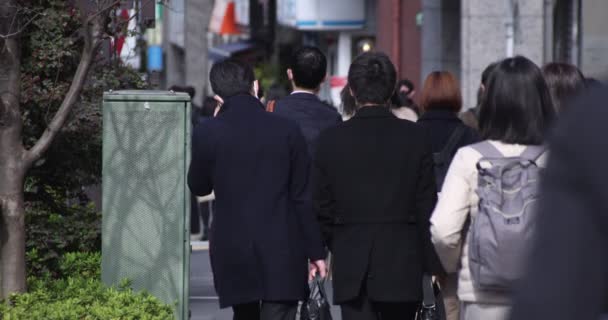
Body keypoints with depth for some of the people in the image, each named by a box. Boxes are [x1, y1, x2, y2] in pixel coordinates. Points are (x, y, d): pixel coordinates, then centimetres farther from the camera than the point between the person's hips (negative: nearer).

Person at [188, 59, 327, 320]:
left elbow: (198, 187, 10)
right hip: (281, 250, -1)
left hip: (232, 251, 1)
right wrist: (315, 251, 6)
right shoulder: (287, 130, -5)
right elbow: (303, 197, -1)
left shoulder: (207, 133, -5)